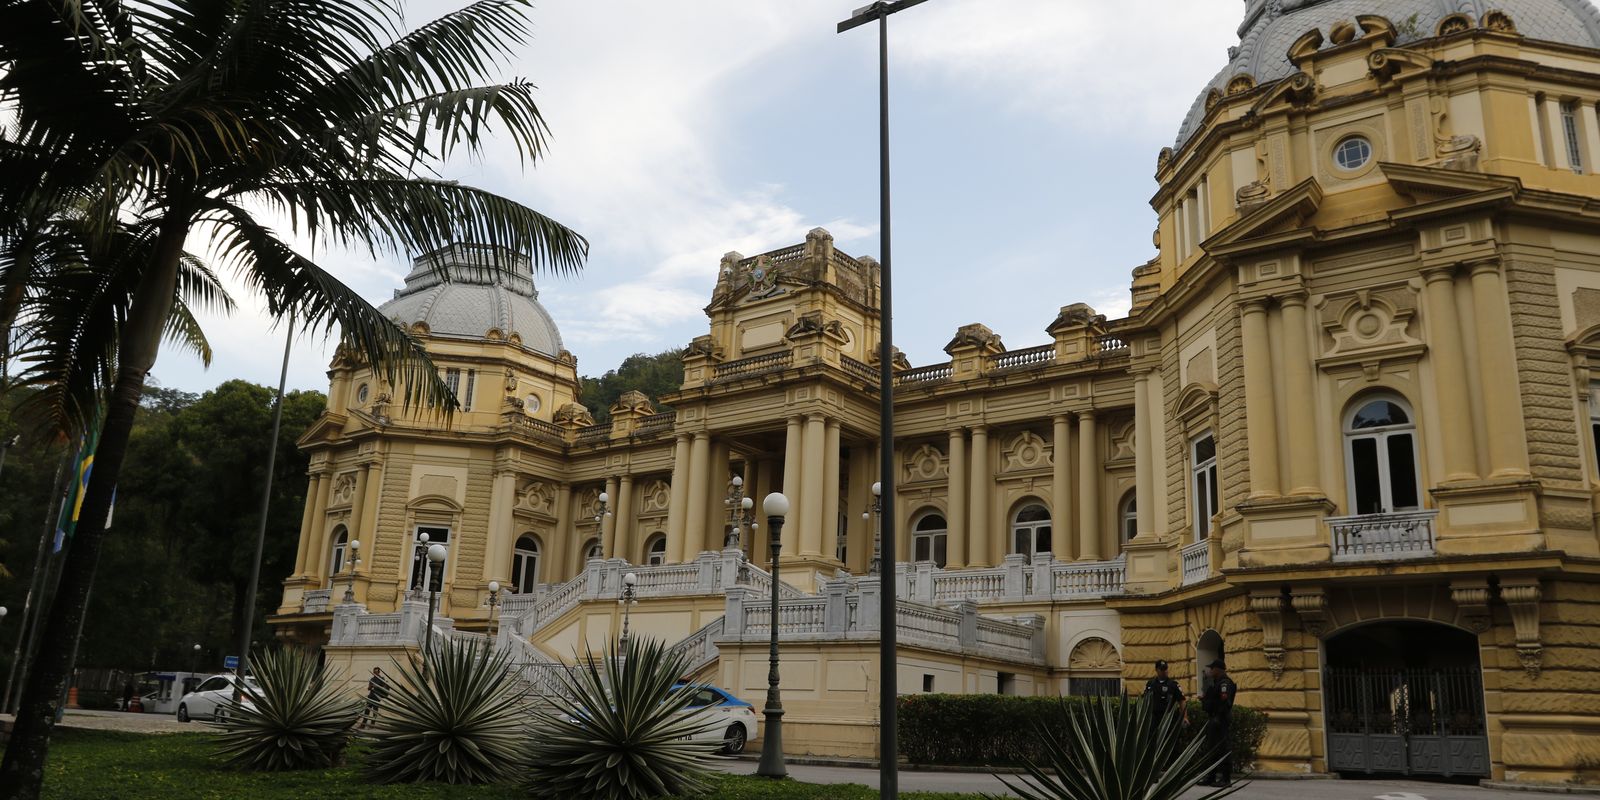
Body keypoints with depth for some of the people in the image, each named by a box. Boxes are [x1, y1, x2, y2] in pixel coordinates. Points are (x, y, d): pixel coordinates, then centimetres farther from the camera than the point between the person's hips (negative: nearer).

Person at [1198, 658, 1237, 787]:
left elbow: (1224, 702, -23)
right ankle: (1210, 777, 20)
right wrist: (1204, 699, 10)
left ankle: (1225, 778, -4)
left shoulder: (1225, 683, -14)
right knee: (1211, 749, 14)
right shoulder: (1217, 683, 19)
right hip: (1213, 719, 11)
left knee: (1221, 749, -8)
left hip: (1220, 719, -11)